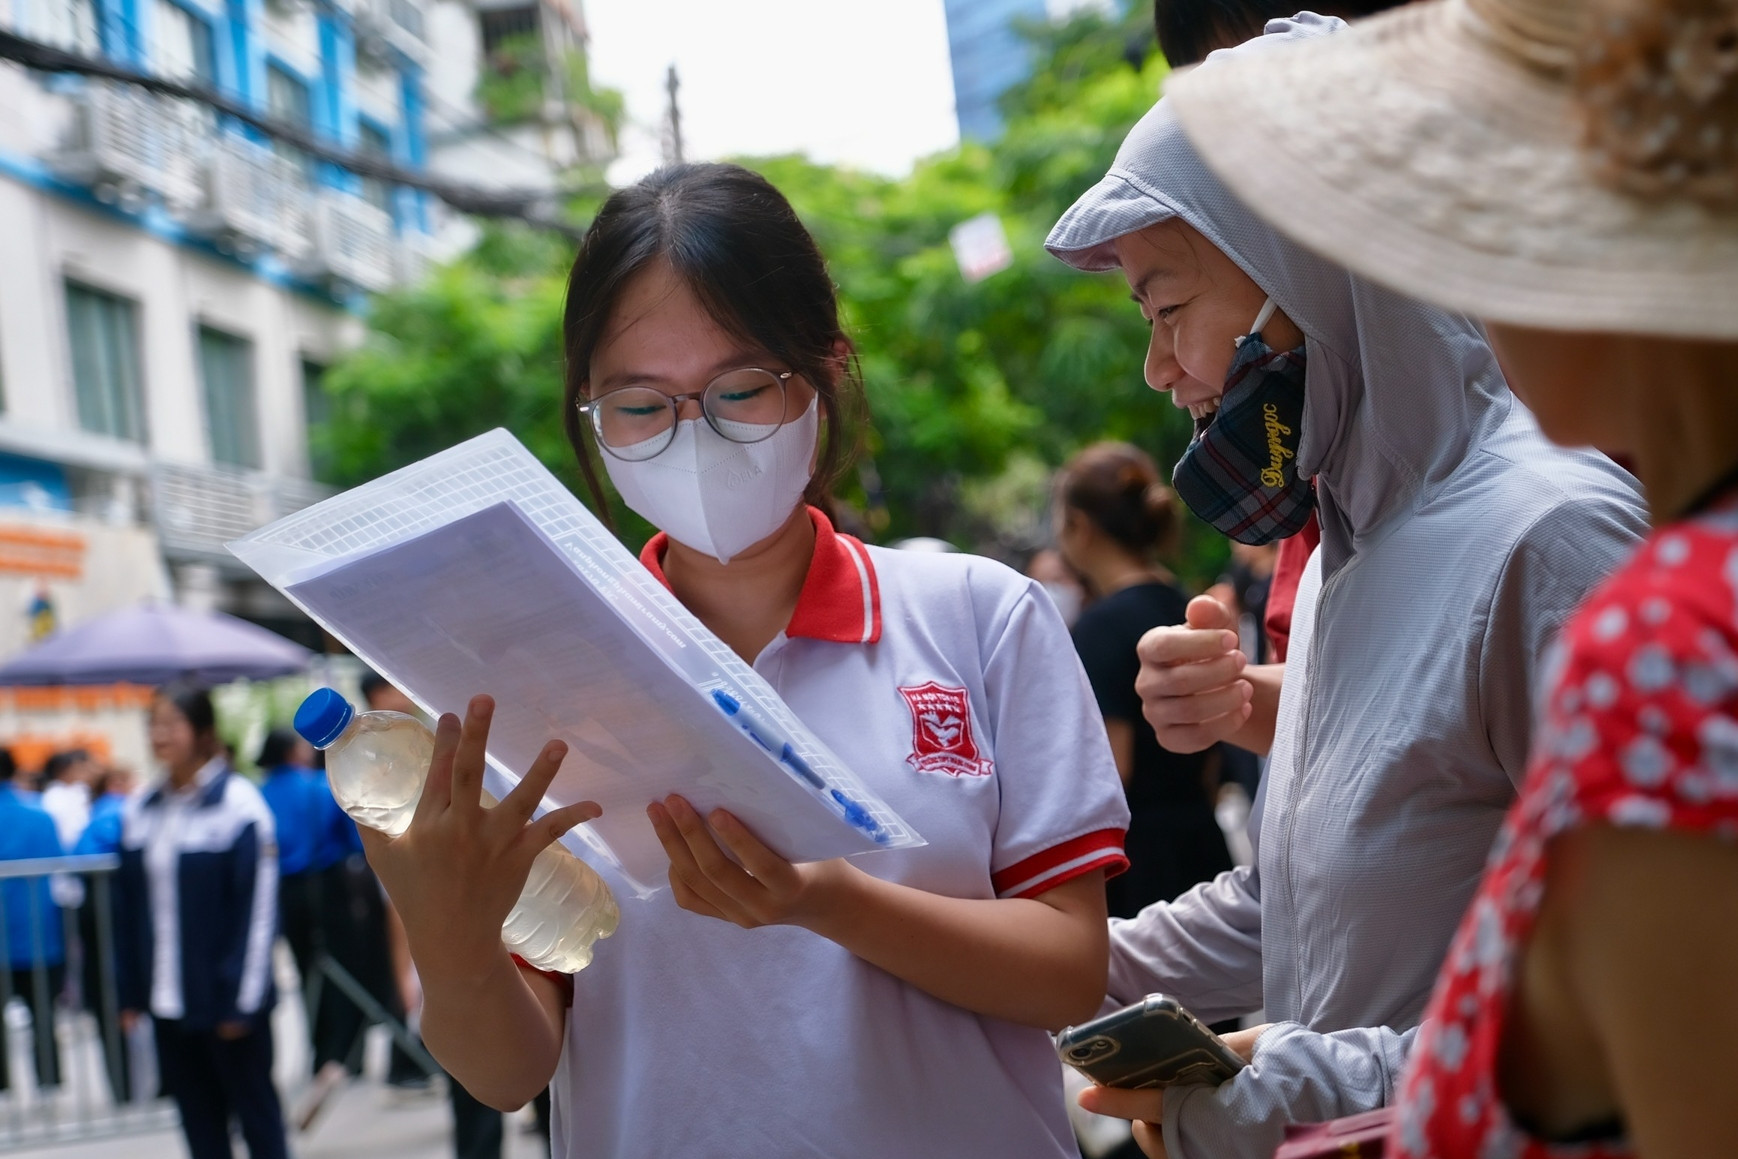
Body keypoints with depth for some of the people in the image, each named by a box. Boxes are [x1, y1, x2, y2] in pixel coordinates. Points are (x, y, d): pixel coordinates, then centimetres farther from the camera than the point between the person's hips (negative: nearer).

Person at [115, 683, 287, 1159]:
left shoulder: (237, 804, -10)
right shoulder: (140, 811, 7)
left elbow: (258, 909, -12)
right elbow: (128, 909, 9)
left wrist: (242, 999, -13)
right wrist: (131, 991, 6)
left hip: (226, 999, -5)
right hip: (168, 1003, 5)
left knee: (255, 1110, 7)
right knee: (198, 1118, 12)